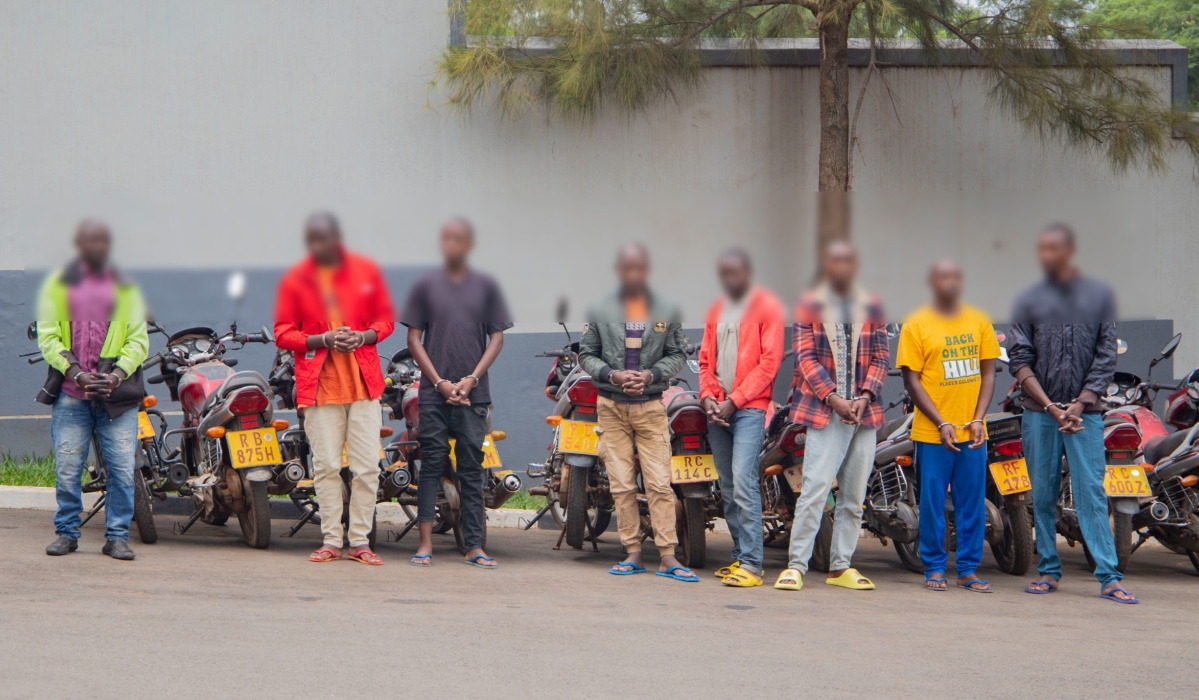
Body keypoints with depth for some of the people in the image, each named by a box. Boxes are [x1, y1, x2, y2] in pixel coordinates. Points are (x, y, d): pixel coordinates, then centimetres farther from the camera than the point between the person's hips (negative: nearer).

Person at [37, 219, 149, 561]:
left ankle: (117, 536, 5)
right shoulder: (57, 285, 8)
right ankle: (67, 533, 14)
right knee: (67, 468, 0)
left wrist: (116, 376, -11)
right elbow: (47, 337, 1)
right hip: (70, 395, -1)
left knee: (122, 469, -4)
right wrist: (77, 374, -13)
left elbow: (139, 340, 6)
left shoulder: (125, 288, 11)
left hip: (117, 395, 1)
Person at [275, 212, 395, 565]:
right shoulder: (295, 280, 2)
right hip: (319, 385, 0)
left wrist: (363, 337, -10)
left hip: (363, 381, 1)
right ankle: (331, 540, 8)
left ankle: (360, 540, 6)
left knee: (367, 467, -2)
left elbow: (386, 320, 11)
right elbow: (282, 334, 3)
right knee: (326, 467, 0)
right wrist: (324, 340, -12)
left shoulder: (366, 271, 5)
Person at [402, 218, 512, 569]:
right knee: (431, 464, -1)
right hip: (434, 392, -1)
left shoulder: (485, 287, 7)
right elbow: (414, 339, 3)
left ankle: (474, 546, 3)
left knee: (472, 469, 2)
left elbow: (497, 337, 6)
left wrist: (471, 379, -7)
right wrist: (440, 382, -6)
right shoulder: (426, 286, 5)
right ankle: (425, 542, 1)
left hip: (473, 393, 1)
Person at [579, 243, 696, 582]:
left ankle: (667, 556, -6)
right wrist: (612, 375, -11)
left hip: (651, 406, -1)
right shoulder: (601, 312, 4)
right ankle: (632, 553, 8)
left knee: (660, 484, -6)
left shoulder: (666, 312, 3)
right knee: (621, 485, 2)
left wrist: (651, 375, -11)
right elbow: (586, 354, 7)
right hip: (611, 406, 1)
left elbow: (677, 355, 7)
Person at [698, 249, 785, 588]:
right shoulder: (717, 310, 18)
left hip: (749, 407, -7)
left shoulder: (766, 307, -2)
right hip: (718, 409, 7)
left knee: (743, 482, -16)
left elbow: (770, 361, -8)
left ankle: (751, 564, -16)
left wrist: (734, 401, -12)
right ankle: (740, 556, 12)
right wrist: (707, 397, 1)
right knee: (727, 489, 7)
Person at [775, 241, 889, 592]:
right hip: (824, 411, -3)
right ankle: (796, 564, -9)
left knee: (853, 494, 6)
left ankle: (841, 566, 12)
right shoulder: (810, 305, 4)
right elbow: (805, 356, -2)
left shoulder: (872, 307, 11)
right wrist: (832, 398, -13)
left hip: (863, 412, 3)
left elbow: (880, 357, 9)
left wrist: (864, 396, -7)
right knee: (815, 488, -12)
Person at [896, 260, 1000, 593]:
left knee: (972, 503, 5)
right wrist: (942, 424, -10)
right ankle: (934, 568, 12)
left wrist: (978, 419, -3)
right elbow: (912, 380, -4)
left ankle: (968, 569, 13)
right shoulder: (916, 325, -2)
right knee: (932, 502, 2)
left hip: (972, 432, 3)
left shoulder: (979, 321, 7)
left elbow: (988, 373, 9)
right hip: (932, 432, -3)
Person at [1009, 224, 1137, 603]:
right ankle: (1048, 570, 12)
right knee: (1043, 494, 4)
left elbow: (1106, 357, 2)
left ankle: (1109, 577, -9)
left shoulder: (1100, 296, 6)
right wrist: (1051, 407, -8)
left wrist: (1079, 406, -8)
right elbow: (1020, 362, 2)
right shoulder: (1028, 301, 7)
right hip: (1039, 414, 1)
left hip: (1085, 412, -1)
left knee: (1092, 493, -7)